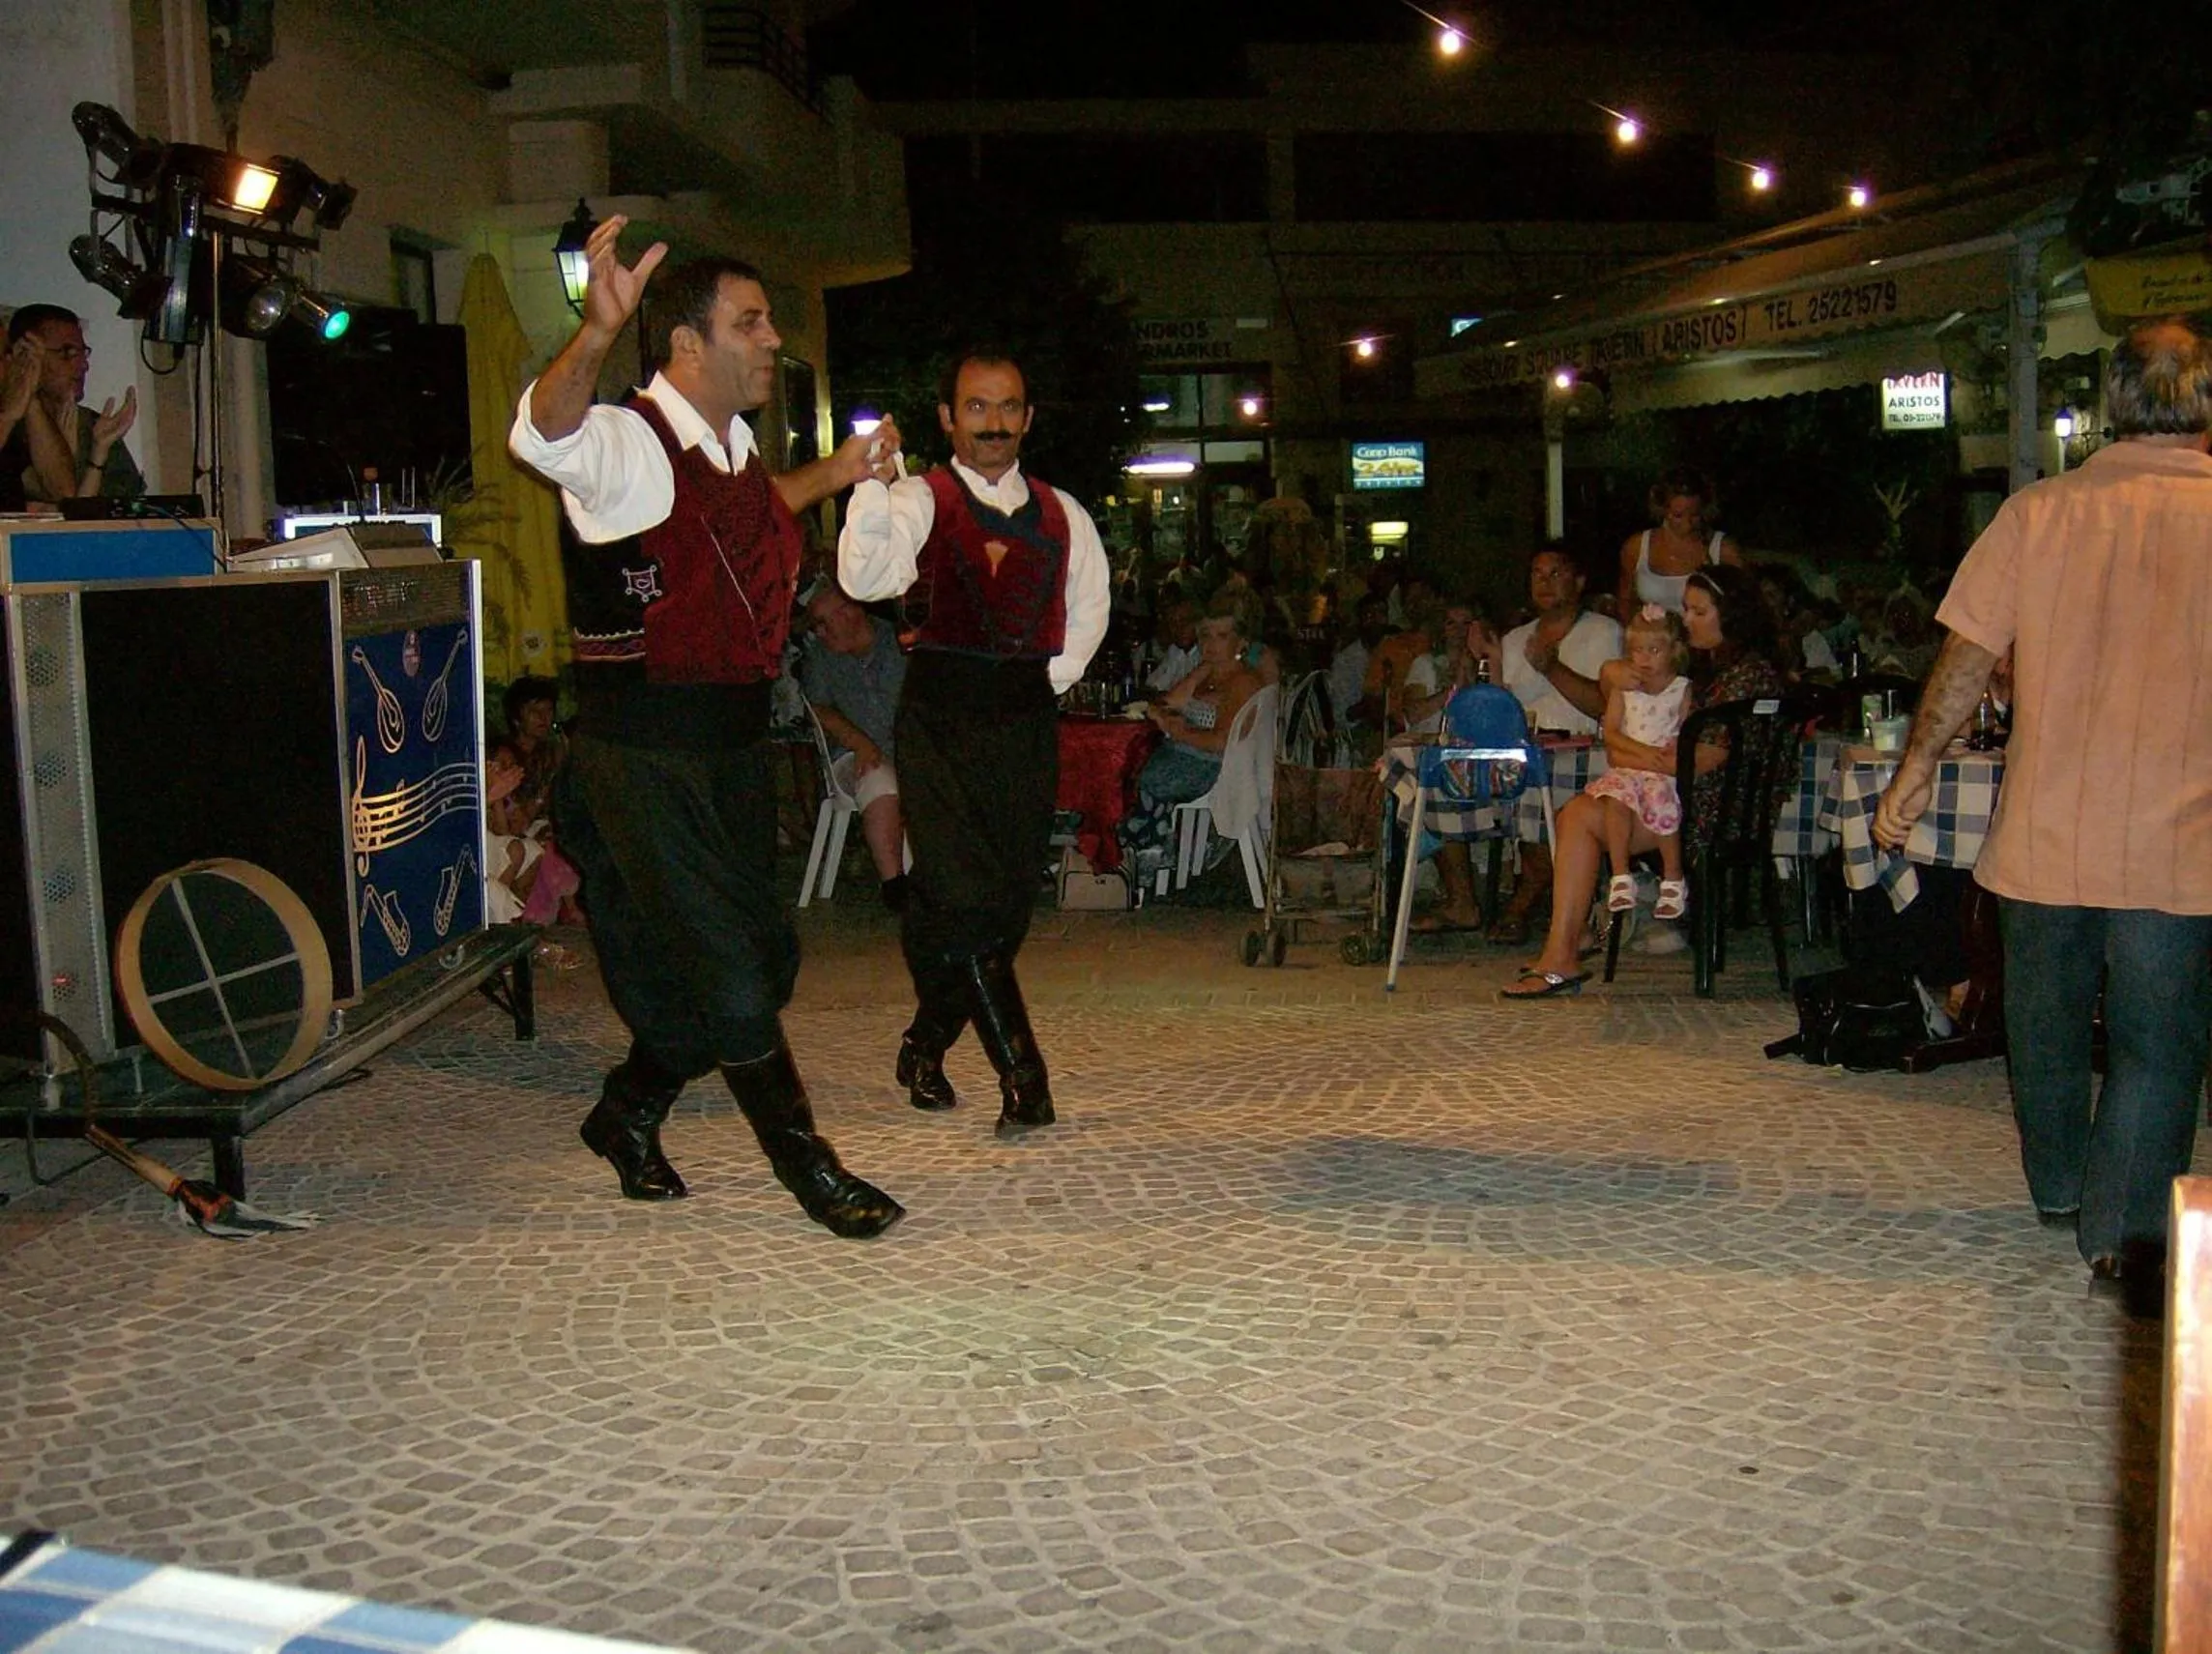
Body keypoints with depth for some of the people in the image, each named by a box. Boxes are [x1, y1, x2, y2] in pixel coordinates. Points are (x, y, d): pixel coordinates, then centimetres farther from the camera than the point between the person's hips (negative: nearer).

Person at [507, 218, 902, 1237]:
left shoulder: (734, 444, 11)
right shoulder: (627, 442, -15)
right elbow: (544, 433, -39)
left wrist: (828, 478, 29)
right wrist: (597, 333, -55)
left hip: (734, 741, 9)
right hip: (644, 757, -9)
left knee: (759, 958, 16)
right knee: (730, 971, -5)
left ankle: (627, 1114, 36)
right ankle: (806, 1165, 12)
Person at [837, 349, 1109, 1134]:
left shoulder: (1060, 513, 13)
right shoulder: (920, 500, 0)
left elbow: (1089, 610, 25)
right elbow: (866, 577, -18)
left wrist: (1051, 680, 13)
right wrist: (871, 483, -30)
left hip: (1026, 716, 4)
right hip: (941, 714, -4)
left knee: (1011, 895, 5)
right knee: (962, 894, -14)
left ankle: (927, 1042, 25)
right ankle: (1021, 1076, -12)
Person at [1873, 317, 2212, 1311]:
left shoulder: (2038, 512, -3)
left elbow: (1967, 659, -1)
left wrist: (1914, 773, 8)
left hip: (2044, 829, 3)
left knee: (2046, 1018, 20)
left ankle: (2060, 1189, 38)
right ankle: (2122, 1229, 2)